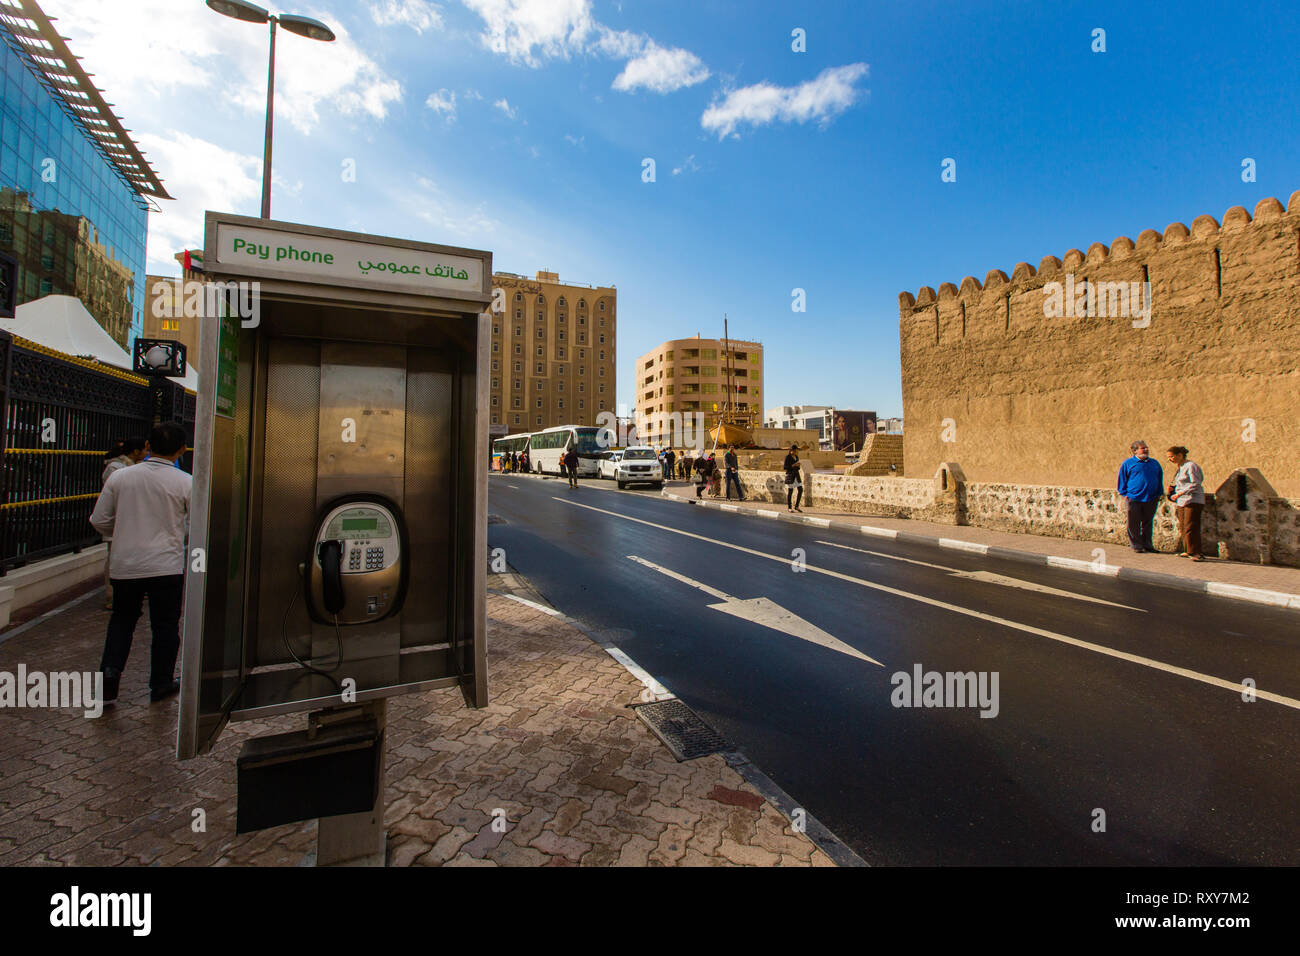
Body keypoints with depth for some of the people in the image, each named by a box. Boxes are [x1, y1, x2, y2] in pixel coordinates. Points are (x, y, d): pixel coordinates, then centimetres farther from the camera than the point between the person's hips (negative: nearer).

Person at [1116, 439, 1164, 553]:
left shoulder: (1154, 463, 13)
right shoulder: (1128, 463, 0)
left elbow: (1160, 479, 20)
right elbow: (1122, 479, 3)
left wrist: (1160, 493, 14)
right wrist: (1125, 494, -2)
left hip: (1151, 499, 4)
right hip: (1133, 498, -4)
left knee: (1148, 523, 10)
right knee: (1134, 523, 1)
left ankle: (1147, 544, 21)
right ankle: (1136, 545, 10)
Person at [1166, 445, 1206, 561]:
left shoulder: (1191, 466, -10)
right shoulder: (1180, 467, 17)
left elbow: (1195, 484, -17)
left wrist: (1180, 493, -21)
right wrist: (1173, 488, 11)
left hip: (1193, 501, -9)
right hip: (1181, 501, 9)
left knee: (1190, 528, -11)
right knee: (1183, 528, 9)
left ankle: (1196, 553, -9)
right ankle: (1188, 551, 15)